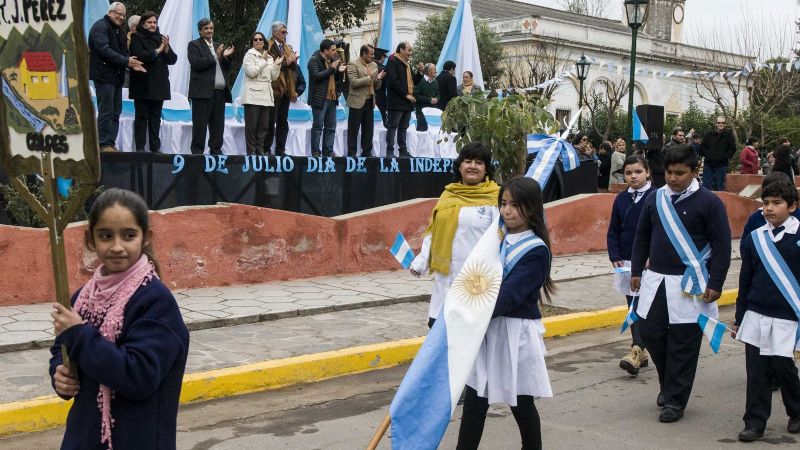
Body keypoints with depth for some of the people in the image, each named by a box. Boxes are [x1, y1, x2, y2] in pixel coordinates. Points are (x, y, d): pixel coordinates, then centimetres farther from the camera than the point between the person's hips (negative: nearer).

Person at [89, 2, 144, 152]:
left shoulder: (119, 30, 20)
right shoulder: (100, 26, -8)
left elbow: (123, 51, 21)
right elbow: (104, 50, -21)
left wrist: (132, 63, -1)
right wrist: (126, 61, -25)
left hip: (117, 76, 9)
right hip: (104, 76, -9)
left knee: (116, 112, 8)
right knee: (106, 112, -8)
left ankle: (111, 143, 12)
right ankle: (104, 144, -3)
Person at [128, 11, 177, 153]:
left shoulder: (161, 38, 16)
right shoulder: (137, 38, 1)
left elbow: (173, 59, 9)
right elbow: (139, 56, -15)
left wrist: (166, 48, -9)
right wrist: (157, 50, -10)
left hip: (159, 85, 4)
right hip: (143, 84, -4)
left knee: (156, 117, 4)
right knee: (142, 117, -3)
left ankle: (155, 147, 7)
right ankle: (140, 147, -1)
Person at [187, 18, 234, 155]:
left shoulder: (218, 46, 21)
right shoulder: (194, 45, 4)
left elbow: (227, 68, 19)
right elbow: (196, 64, -12)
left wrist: (227, 57, -2)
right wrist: (216, 57, -13)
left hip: (220, 91, 6)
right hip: (203, 91, -6)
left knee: (218, 123, 6)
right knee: (200, 123, -4)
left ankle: (216, 149, 12)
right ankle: (197, 150, 1)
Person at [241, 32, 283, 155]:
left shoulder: (269, 57, 18)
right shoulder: (250, 55, 2)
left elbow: (274, 77, 15)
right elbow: (251, 72, -12)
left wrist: (277, 65, 1)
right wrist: (263, 61, -11)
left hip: (266, 95, 6)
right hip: (253, 95, -6)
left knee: (264, 125, 5)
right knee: (251, 125, -5)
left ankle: (260, 150, 10)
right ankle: (251, 151, -2)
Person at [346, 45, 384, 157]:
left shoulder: (374, 65, 14)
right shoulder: (353, 65, -6)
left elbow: (377, 87, 17)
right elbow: (354, 82, -16)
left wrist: (378, 79, -4)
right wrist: (369, 78, -17)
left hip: (370, 101, 6)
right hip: (357, 101, -6)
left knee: (368, 129, 8)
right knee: (354, 129, 0)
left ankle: (367, 152, 16)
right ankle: (351, 152, 5)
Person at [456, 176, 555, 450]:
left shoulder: (537, 250, -12)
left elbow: (509, 294, -22)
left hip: (516, 332, -6)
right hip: (487, 328, 6)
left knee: (520, 402, 9)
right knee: (474, 399, 6)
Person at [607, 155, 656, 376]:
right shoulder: (621, 199, 8)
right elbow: (613, 231, 12)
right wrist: (615, 257, 0)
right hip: (626, 263, 5)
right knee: (633, 307, 9)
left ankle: (636, 351, -19)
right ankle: (642, 352, 17)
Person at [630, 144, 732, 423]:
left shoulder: (708, 202, -7)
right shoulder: (655, 199, 7)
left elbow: (722, 245, -7)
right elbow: (642, 238, 16)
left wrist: (716, 284, -11)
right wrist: (636, 271, 14)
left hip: (690, 284, -5)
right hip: (655, 279, 5)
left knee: (683, 342, -1)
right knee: (649, 332, 6)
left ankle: (675, 400, 11)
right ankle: (668, 383, 30)